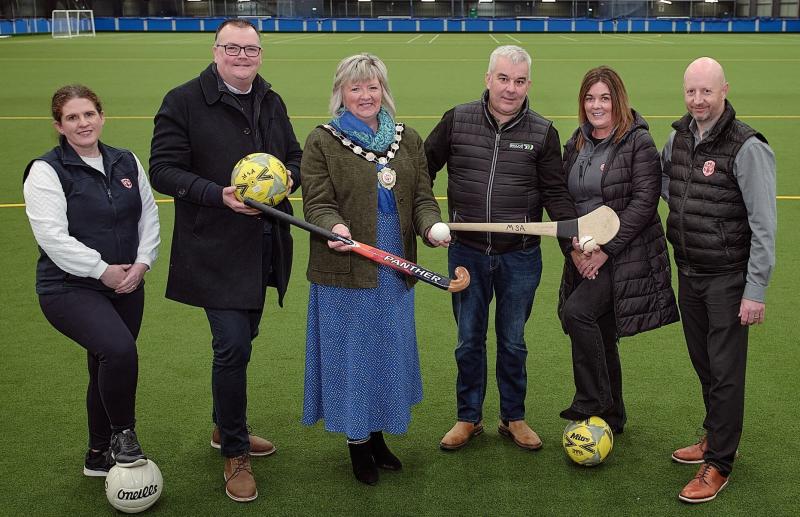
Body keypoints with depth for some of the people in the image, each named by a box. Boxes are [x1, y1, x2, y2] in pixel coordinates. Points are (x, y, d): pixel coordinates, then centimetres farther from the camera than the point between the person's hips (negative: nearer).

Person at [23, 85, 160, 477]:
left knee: (108, 370, 15)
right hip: (70, 289, -6)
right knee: (119, 350, -28)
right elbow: (52, 235, -17)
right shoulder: (46, 171, -9)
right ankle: (123, 434, -4)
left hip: (126, 287, 6)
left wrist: (142, 263, -5)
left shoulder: (126, 163, 9)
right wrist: (102, 270, -18)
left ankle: (100, 455, 32)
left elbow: (149, 216, 10)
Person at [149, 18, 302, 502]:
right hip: (215, 249, -6)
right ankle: (235, 454, 6)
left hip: (263, 246, 6)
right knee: (233, 346, -11)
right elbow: (163, 169, -10)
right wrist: (220, 195, -23)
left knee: (240, 341, 18)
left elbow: (296, 158, 18)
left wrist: (286, 177, -7)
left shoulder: (272, 103, 10)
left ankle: (227, 427, 38)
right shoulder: (183, 102, -8)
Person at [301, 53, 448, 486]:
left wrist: (432, 225, -15)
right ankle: (357, 441, 23)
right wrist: (334, 227, -31)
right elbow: (317, 203, -9)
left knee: (390, 353, 15)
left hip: (395, 272, 5)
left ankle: (377, 434, 33)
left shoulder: (408, 139, 9)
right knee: (352, 355, 5)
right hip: (344, 272, -4)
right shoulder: (322, 142, -4)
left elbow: (422, 197, 6)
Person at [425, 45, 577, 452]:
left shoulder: (542, 132, -2)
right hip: (467, 253, 0)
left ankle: (513, 418, 29)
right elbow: (423, 167, 9)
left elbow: (555, 193, -1)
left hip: (520, 257, 0)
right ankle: (468, 418, 27)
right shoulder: (456, 120, -2)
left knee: (513, 343, 13)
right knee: (469, 341, 11)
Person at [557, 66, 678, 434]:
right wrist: (574, 247, -3)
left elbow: (643, 202, -15)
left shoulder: (638, 142, -8)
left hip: (626, 255, -7)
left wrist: (605, 249, -18)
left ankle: (591, 403, -10)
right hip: (586, 258, 7)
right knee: (600, 338, 11)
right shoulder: (575, 145, 12)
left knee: (578, 311, -23)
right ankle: (611, 418, 26)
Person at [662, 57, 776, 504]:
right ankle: (715, 437, 36)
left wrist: (756, 290, -18)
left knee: (725, 371, 0)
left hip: (728, 279, -6)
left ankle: (719, 464, 11)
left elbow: (764, 225, -17)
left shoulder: (747, 148, -17)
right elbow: (661, 180, 26)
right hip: (688, 274, 7)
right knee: (703, 362, 18)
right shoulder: (678, 137, 4)